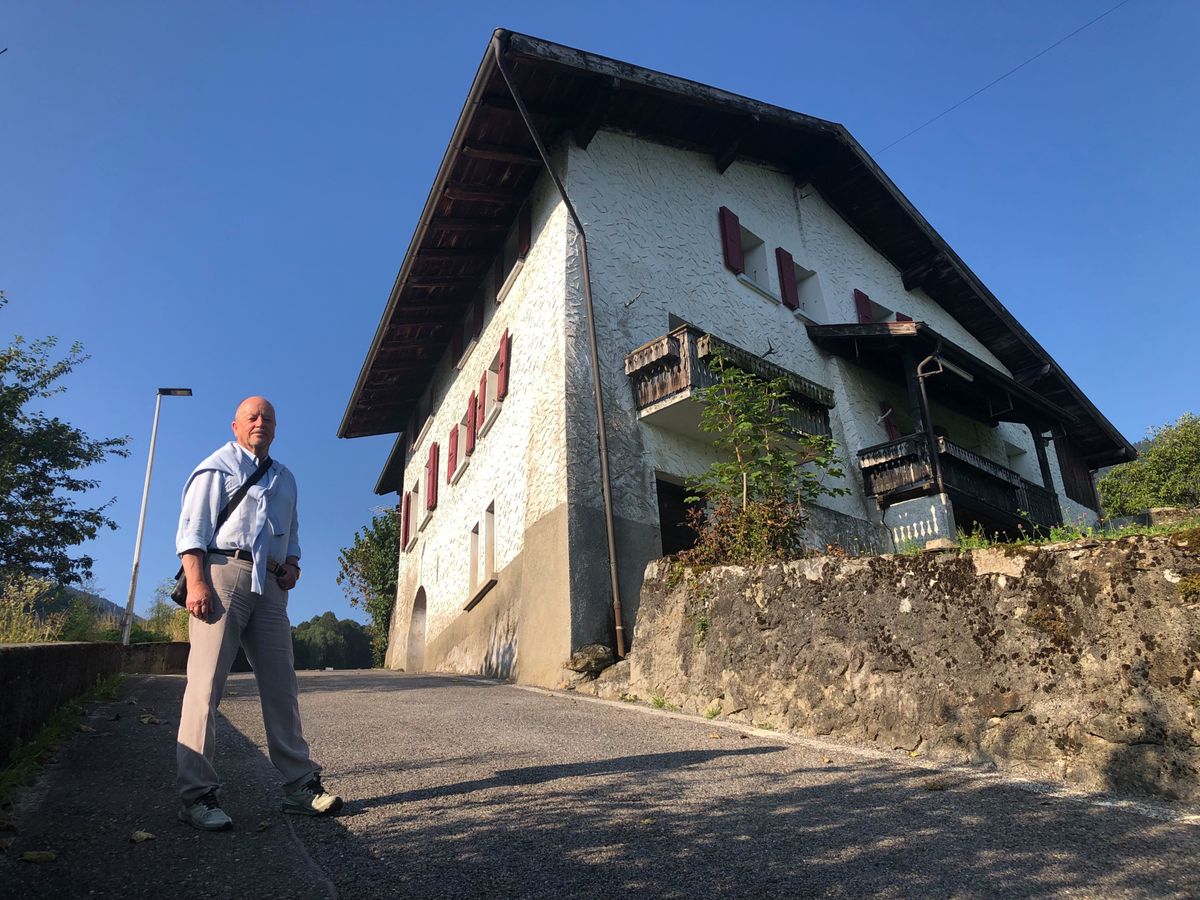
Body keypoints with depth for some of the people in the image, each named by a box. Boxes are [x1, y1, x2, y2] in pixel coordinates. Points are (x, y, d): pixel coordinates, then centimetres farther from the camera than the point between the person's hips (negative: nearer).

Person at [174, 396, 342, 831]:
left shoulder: (284, 479, 26)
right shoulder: (217, 467, 6)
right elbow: (192, 527, -2)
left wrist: (293, 564, 10)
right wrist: (196, 582, -15)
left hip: (269, 587, 6)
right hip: (223, 573, -6)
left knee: (281, 685, 5)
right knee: (206, 684, -8)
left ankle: (300, 786, 9)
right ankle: (196, 795, -3)